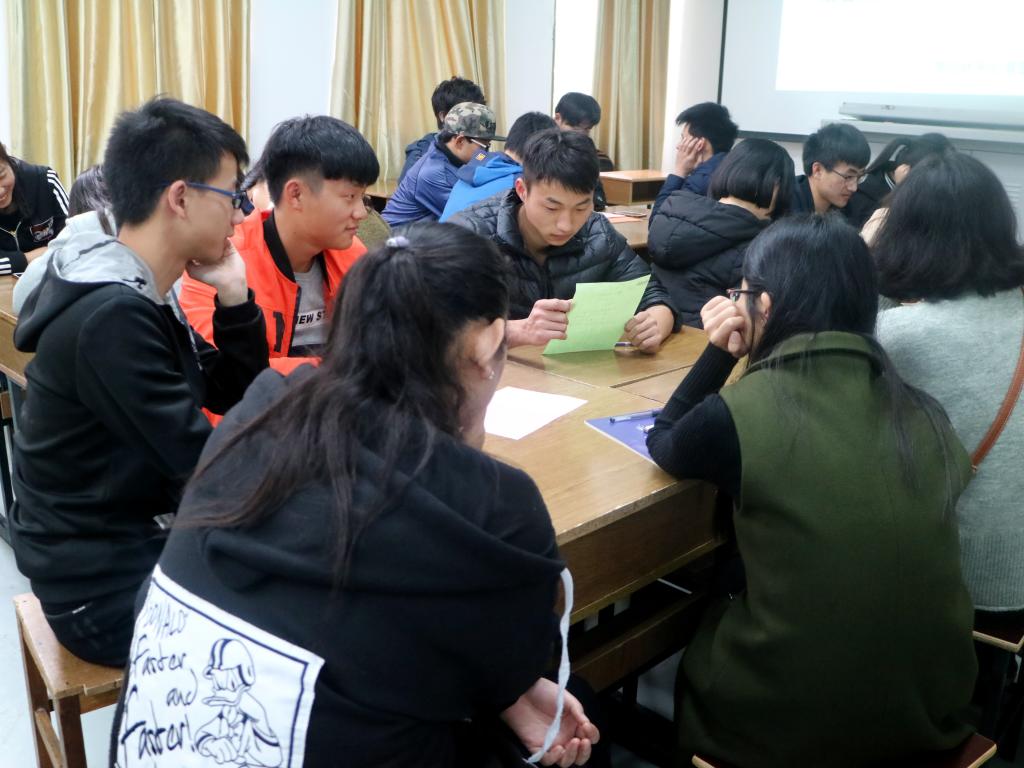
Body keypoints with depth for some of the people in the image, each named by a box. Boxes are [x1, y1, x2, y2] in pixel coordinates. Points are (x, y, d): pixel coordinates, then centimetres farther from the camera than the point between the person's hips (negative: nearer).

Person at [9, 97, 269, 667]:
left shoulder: (141, 297, 4)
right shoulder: (113, 317, -25)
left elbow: (237, 398, 7)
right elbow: (201, 466, -25)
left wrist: (233, 295, -7)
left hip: (141, 540, 9)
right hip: (107, 585, -9)